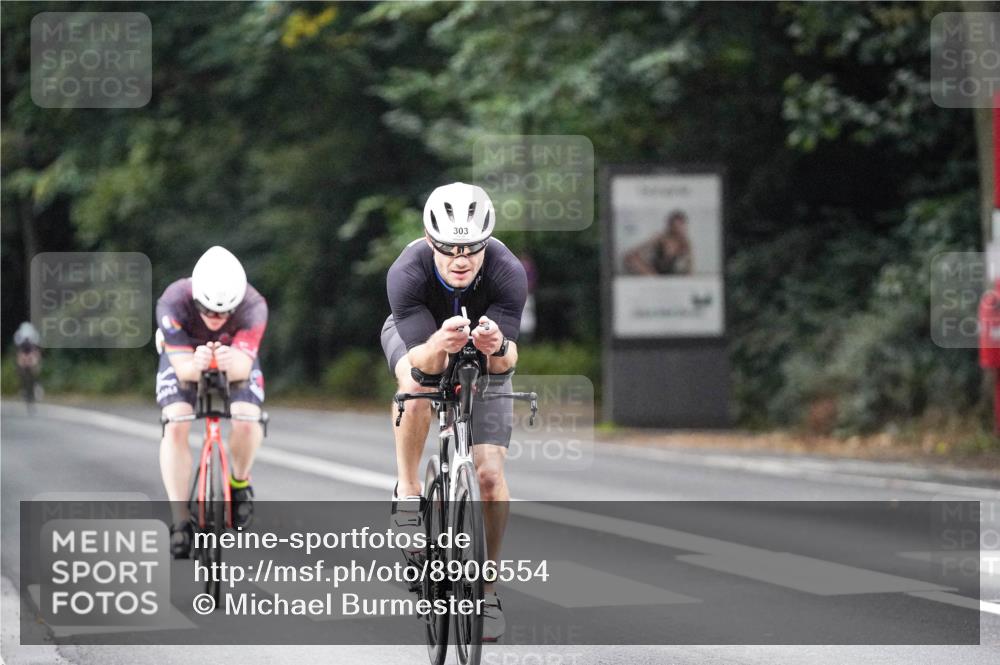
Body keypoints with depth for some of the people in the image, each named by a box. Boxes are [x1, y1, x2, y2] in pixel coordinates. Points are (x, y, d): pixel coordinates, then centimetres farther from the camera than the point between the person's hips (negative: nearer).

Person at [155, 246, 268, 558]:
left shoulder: (253, 306, -36)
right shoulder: (173, 303, -37)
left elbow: (244, 366, -41)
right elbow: (183, 367, -37)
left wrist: (233, 363, -64)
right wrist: (195, 365, -61)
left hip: (235, 356, 0)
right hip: (184, 355, 0)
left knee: (247, 422, -25)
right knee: (175, 427, -24)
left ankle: (239, 481, 6)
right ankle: (180, 521, -15)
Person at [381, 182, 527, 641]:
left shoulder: (508, 274, -35)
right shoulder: (407, 274, -37)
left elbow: (506, 362, -34)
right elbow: (421, 360, -41)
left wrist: (497, 348, -57)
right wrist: (440, 345, -63)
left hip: (483, 357, 1)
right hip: (416, 333, -1)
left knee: (490, 474, -10)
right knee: (417, 385, -38)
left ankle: (487, 581, 8)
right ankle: (407, 491, -16)